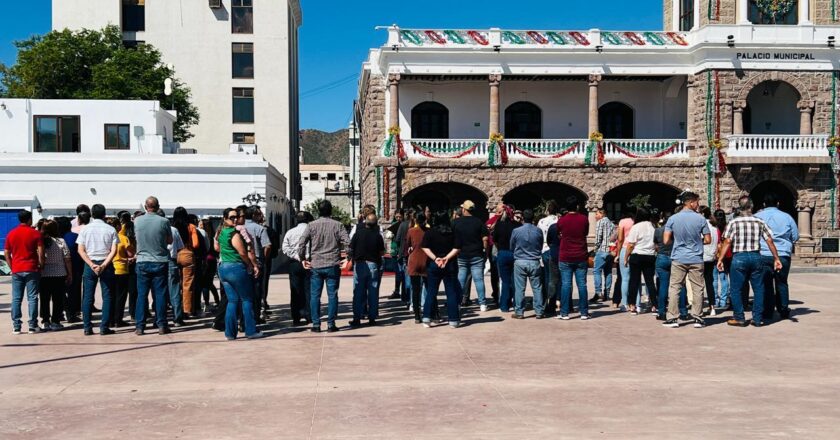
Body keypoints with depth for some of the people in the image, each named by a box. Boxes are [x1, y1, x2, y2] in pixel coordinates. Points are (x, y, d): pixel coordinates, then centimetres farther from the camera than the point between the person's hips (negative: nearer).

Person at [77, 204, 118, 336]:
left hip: (89, 264, 1)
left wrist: (92, 265, -8)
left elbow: (81, 250, -3)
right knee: (107, 296, 4)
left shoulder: (85, 229, 3)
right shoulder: (110, 230, 0)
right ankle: (104, 327, 0)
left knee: (87, 297, 6)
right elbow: (114, 251, -8)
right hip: (106, 265, -1)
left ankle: (87, 328, 5)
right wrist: (104, 265, -10)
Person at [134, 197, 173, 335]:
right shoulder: (163, 221, -8)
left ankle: (139, 326, 5)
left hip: (142, 262, 1)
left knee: (142, 294, 5)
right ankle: (161, 325, 6)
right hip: (160, 262, -1)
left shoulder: (137, 221, -2)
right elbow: (170, 241, 4)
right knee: (160, 294, 4)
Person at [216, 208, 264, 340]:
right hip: (236, 268, -8)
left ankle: (230, 332, 8)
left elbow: (217, 248, 26)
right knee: (247, 300, 3)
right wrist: (251, 266, -2)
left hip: (222, 268, 8)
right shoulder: (234, 234, -16)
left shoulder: (221, 232, 11)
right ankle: (250, 331, 5)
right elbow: (243, 252, -16)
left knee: (232, 300, 11)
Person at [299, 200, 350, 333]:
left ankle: (316, 324, 7)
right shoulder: (337, 225, -1)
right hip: (333, 266, 0)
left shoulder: (312, 225, 0)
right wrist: (347, 259, 2)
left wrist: (303, 259, 5)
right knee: (332, 295, 5)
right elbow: (348, 243, -9)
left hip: (316, 266, 1)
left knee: (315, 296, 7)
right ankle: (331, 324, 5)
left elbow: (302, 243, -6)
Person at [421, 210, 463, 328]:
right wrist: (447, 258, -14)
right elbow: (457, 248, -10)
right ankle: (453, 320, 6)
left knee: (431, 292, 7)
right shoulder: (454, 232, -1)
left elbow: (425, 248, -10)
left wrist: (435, 258, -14)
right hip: (450, 265, 0)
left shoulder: (430, 232, -2)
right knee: (452, 292, 6)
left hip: (433, 265, 0)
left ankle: (427, 318, 1)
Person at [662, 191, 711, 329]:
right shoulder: (700, 219, -4)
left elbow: (666, 240, -3)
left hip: (678, 259, 0)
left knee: (674, 288, 5)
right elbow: (708, 240, 0)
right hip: (696, 259, 0)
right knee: (697, 289, 8)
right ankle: (697, 318, 10)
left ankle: (672, 318, 3)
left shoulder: (672, 219, -3)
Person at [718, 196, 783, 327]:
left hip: (739, 257, -2)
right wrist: (776, 259, 8)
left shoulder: (734, 222, -3)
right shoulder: (760, 222, 4)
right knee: (758, 289, 10)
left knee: (736, 289, 6)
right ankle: (758, 319, 11)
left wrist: (720, 259, -7)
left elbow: (727, 242, -9)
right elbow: (770, 241, 2)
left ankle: (739, 318, 6)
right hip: (756, 257, 2)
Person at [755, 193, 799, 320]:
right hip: (783, 255, 1)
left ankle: (767, 312, 3)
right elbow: (796, 237, 9)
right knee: (781, 283, 13)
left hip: (764, 256, -1)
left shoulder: (757, 217, 1)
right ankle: (784, 311, 15)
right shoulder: (786, 217, 2)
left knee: (766, 284, 4)